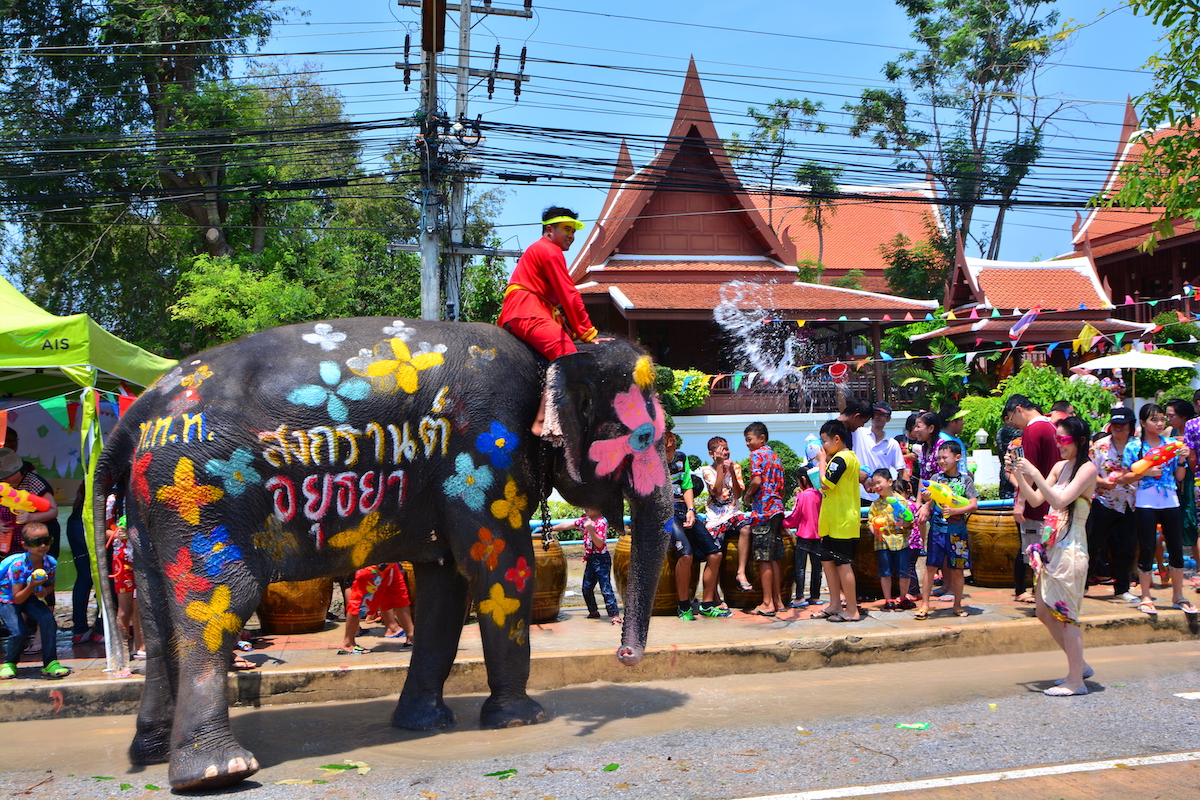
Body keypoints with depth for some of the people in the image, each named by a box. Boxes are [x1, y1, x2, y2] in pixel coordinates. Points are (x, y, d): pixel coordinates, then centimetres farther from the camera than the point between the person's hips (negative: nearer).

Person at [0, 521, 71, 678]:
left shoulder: (51, 562, -16)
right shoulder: (18, 565, -30)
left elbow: (50, 585, 4)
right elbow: (17, 599, -25)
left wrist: (45, 591, -19)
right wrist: (32, 586, -41)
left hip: (32, 597, 4)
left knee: (48, 619, -22)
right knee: (19, 632, -22)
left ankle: (50, 663, -11)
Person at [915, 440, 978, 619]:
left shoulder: (965, 479, 0)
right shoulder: (936, 478, 5)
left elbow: (974, 504, -7)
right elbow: (930, 501, 2)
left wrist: (955, 511, -22)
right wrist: (927, 499, -21)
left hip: (957, 530, -1)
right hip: (937, 528, 1)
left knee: (957, 569, 6)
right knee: (931, 566, -1)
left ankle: (957, 605, 20)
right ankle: (925, 604, 5)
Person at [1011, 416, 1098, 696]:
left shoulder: (1087, 468, -11)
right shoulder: (1060, 466, 12)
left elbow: (1059, 501, -21)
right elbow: (1035, 500, 12)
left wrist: (1034, 473, -22)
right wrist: (1019, 476, 0)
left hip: (1070, 549, -8)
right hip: (1051, 546, 8)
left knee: (1065, 614, -3)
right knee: (1045, 613, 13)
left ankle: (1076, 681, 6)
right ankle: (1080, 666, 27)